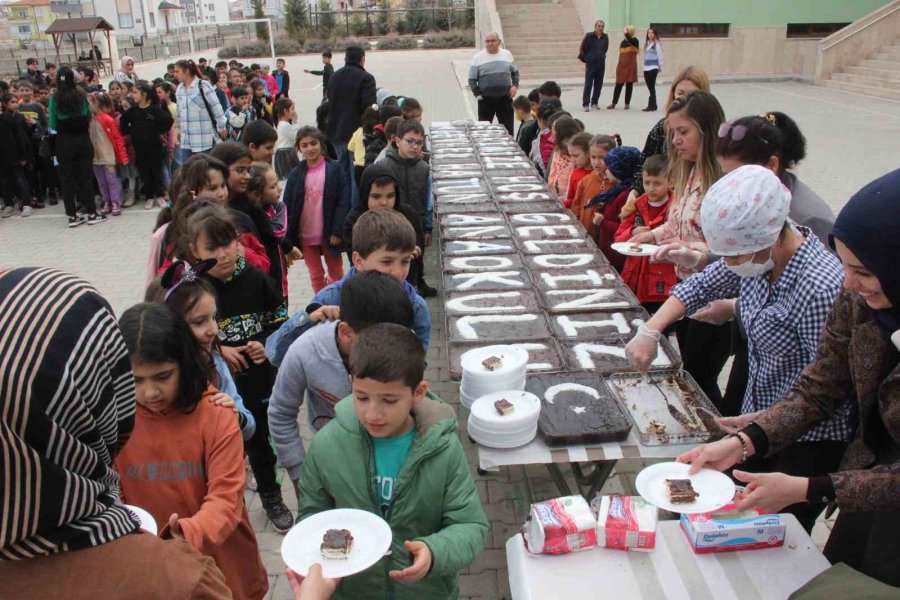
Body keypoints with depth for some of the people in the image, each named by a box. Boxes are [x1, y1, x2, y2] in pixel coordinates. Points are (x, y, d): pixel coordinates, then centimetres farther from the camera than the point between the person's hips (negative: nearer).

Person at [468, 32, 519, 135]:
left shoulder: (507, 54, 6)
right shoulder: (478, 57, -1)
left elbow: (515, 72, 17)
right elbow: (472, 79, 1)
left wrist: (515, 85, 0)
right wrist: (477, 94, -10)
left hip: (505, 98, 2)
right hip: (486, 99, -2)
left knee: (507, 128, 7)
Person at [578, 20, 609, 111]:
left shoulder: (605, 37, 4)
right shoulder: (589, 36, -7)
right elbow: (582, 49, 0)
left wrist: (601, 57, 14)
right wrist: (585, 60, 1)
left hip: (601, 64, 4)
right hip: (590, 64, -4)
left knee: (598, 85, 6)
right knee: (588, 85, -6)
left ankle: (594, 103, 17)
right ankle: (585, 104, -3)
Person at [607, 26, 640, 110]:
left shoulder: (635, 41, -2)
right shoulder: (623, 42, 12)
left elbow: (630, 41, -28)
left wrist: (627, 34, -23)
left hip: (631, 66, -4)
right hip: (622, 66, 4)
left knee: (629, 85, 1)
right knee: (618, 84, 3)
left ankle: (627, 103, 7)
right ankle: (613, 103, 9)